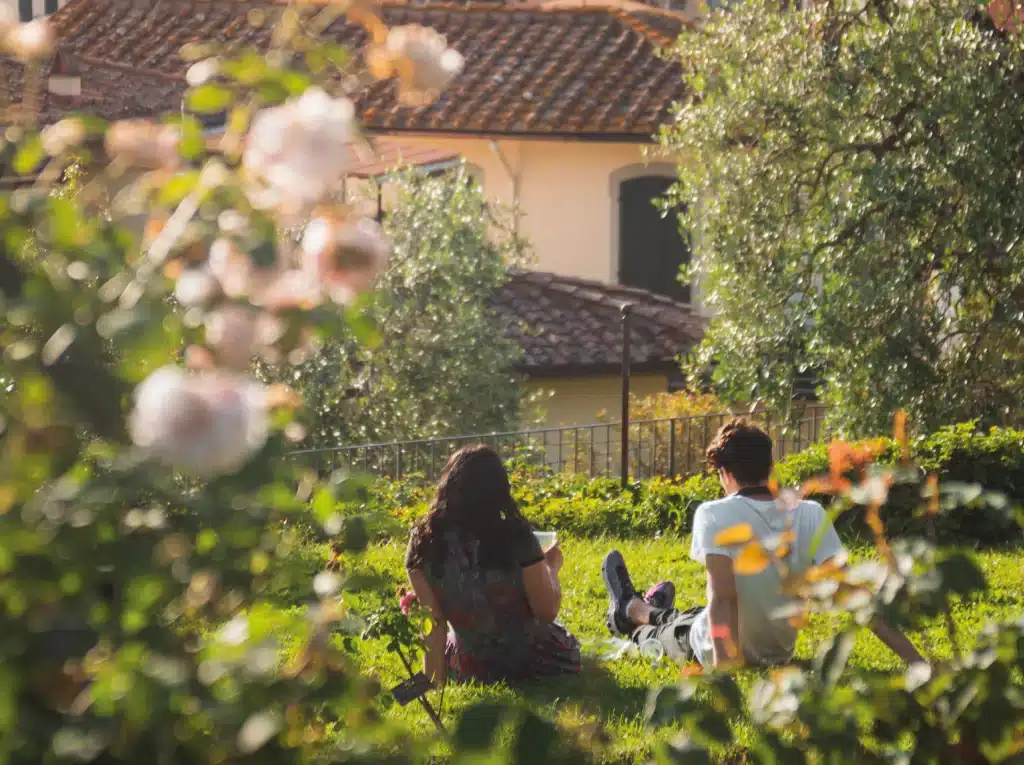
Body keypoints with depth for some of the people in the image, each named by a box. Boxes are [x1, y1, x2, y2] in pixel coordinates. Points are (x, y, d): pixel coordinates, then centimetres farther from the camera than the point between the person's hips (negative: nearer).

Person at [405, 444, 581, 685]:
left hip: (471, 670, 3)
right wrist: (551, 568, 6)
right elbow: (547, 611, -13)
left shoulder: (424, 542, -15)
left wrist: (434, 685, -5)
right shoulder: (515, 535, -21)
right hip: (534, 663, -2)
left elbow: (431, 622, -12)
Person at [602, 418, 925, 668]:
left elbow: (724, 599, -36)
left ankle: (632, 611, 65)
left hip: (719, 653, -4)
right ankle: (655, 612, 69)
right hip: (779, 652, 4)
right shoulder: (811, 516, -18)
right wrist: (917, 661, -25)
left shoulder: (714, 515, -27)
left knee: (668, 630, 33)